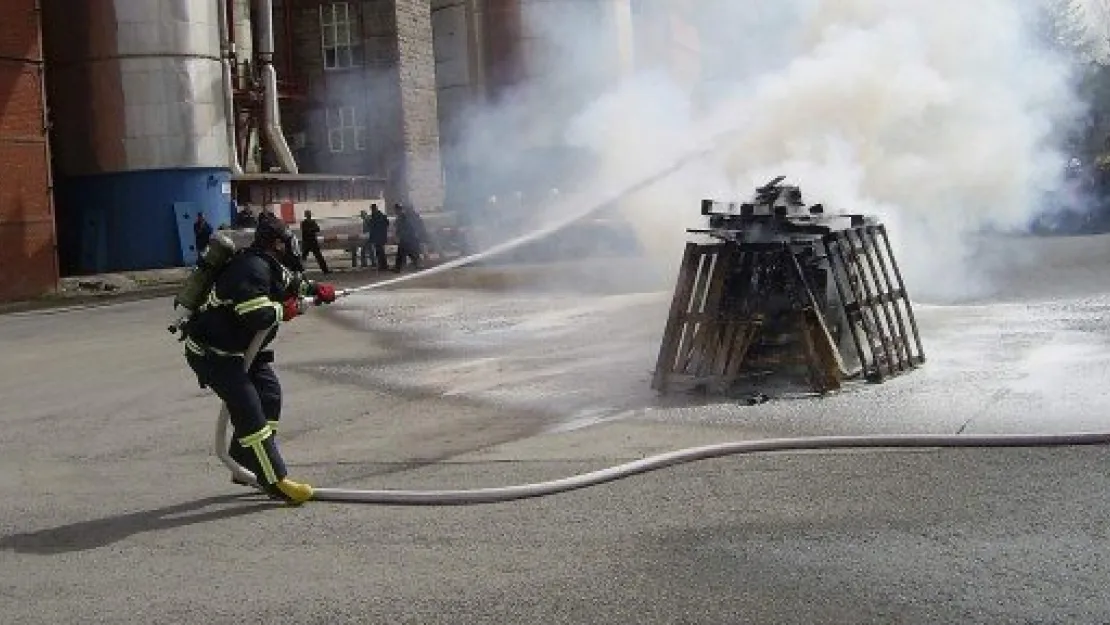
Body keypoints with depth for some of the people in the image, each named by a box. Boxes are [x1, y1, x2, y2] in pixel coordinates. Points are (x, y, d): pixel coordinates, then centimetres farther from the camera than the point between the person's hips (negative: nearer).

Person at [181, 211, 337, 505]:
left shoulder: (269, 264, 7)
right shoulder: (253, 267, -24)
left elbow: (291, 283, 26)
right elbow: (256, 316, -34)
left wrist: (316, 289, 9)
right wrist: (285, 310, -18)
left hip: (238, 347, 11)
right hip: (211, 352, -11)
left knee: (270, 395, 11)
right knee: (249, 410, -13)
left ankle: (244, 464, 23)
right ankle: (276, 482, -11)